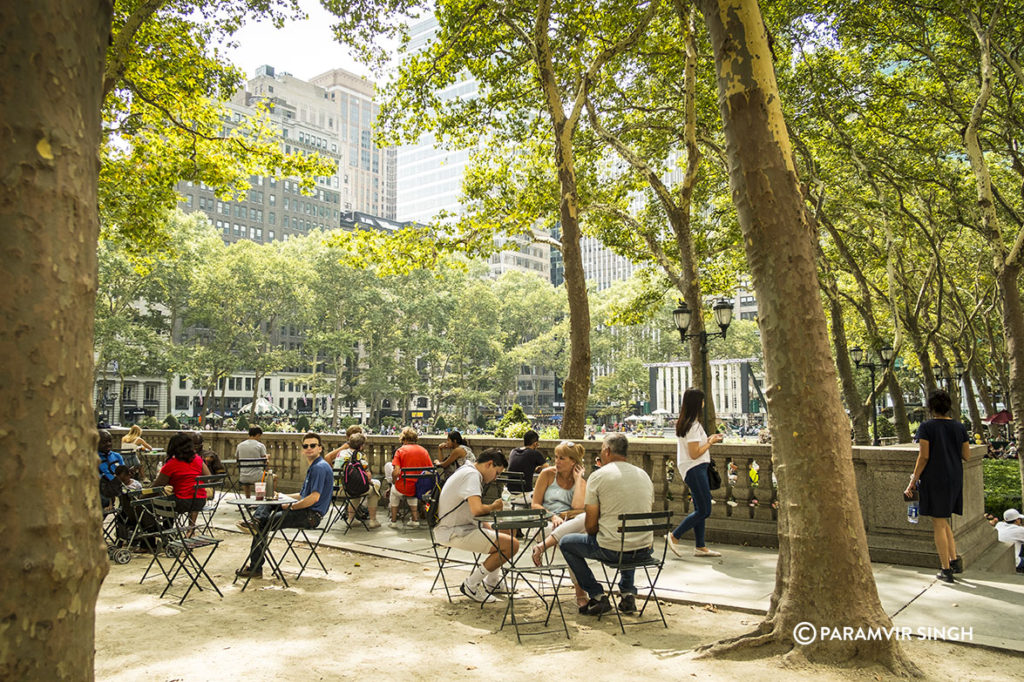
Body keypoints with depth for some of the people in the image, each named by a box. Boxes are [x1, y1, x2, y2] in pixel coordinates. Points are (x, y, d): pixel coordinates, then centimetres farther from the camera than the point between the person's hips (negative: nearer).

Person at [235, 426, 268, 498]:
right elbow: (264, 462, -8)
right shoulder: (260, 446, -9)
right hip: (257, 477, -4)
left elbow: (236, 459, 15)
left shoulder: (239, 445, 3)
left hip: (243, 478, 4)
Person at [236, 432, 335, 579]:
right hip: (306, 511, 10)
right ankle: (257, 521, -21)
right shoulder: (314, 467, 18)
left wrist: (290, 507, -14)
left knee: (264, 524, -8)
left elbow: (314, 497, -25)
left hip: (311, 515, -10)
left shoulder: (320, 467, -16)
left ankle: (255, 568, 1)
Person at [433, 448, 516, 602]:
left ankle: (492, 583, 32)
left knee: (505, 530, 25)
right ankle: (470, 586, -5)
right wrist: (494, 507, -12)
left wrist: (491, 509, 6)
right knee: (512, 545, -16)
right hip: (455, 534, -11)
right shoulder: (472, 475, -19)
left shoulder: (466, 470, 15)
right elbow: (477, 509, -32)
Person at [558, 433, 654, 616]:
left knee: (566, 543, 18)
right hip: (645, 551, 6)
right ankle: (628, 593, 25)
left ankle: (598, 597, 13)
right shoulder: (644, 475, 8)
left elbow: (591, 526, -8)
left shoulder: (598, 476, -8)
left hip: (612, 550, -6)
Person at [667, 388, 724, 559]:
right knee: (704, 510, -4)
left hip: (693, 469, 10)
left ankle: (700, 546, 17)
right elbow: (695, 454, -21)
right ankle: (675, 536, 3)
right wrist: (710, 442, -9)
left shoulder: (684, 423, 11)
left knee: (700, 509, 13)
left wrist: (708, 439, 14)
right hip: (695, 469, -10)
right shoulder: (694, 425, -19)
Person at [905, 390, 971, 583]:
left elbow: (924, 456, -13)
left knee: (938, 524, 2)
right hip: (954, 479, 5)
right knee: (943, 520, 21)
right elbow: (966, 455, 6)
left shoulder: (926, 427, -10)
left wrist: (913, 481, -7)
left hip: (934, 479, -5)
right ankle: (955, 559, 14)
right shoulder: (959, 427, 4)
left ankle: (946, 569, 6)